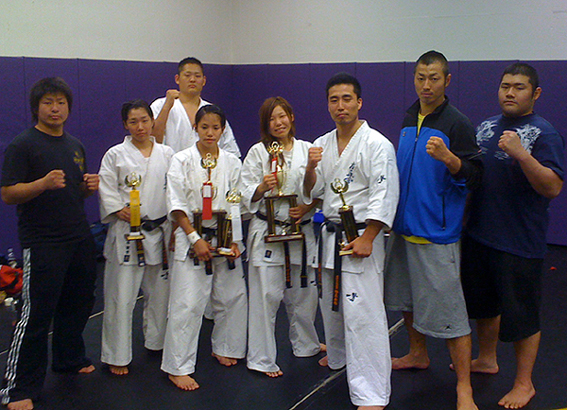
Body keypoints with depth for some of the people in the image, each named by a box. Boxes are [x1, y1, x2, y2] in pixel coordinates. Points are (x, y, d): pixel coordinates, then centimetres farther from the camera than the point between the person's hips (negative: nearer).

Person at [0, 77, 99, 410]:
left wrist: (90, 186, 2)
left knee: (78, 304, 17)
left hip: (79, 238, 7)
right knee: (36, 314, -5)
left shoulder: (75, 146, 15)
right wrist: (44, 183, -27)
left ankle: (70, 359, 39)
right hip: (42, 243, -7)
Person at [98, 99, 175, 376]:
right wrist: (120, 210, -18)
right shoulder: (115, 155, 1)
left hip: (160, 231, 3)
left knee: (160, 290, 14)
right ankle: (117, 356, 12)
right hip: (127, 232, -3)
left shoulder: (166, 154, 8)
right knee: (121, 295, -2)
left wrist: (174, 229, 4)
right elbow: (107, 192, -2)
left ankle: (156, 341, 35)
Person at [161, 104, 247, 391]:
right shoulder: (182, 160, -4)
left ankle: (224, 348, 33)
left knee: (233, 295, 10)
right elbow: (176, 204, -7)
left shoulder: (231, 162, 5)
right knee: (188, 303, -6)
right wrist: (195, 239, -14)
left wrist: (233, 240, -3)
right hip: (191, 237, -4)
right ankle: (177, 367, 4)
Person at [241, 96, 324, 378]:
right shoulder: (258, 152, 0)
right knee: (266, 295, -2)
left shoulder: (307, 149, 7)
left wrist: (306, 207, -10)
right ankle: (262, 358, 11)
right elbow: (247, 196, -2)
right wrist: (262, 187, -21)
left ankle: (306, 344, 37)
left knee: (304, 292, 13)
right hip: (267, 230, -3)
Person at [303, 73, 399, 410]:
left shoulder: (377, 144, -11)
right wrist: (310, 169, -9)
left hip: (361, 237, -7)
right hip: (330, 235, 7)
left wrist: (366, 239, -20)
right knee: (332, 305, 20)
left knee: (363, 314, -9)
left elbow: (384, 196, -15)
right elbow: (313, 192, 12)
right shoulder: (322, 145, 9)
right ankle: (339, 358, 46)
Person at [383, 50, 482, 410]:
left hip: (436, 233, -8)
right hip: (404, 227, 8)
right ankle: (418, 355, 41)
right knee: (408, 298, 20)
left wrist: (448, 157, -31)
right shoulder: (409, 119, 11)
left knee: (447, 308, -5)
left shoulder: (457, 124, -12)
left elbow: (474, 175, -14)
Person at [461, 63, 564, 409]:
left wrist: (520, 153, -32)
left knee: (521, 315, 4)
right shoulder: (486, 127, 9)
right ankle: (487, 359, 42)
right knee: (484, 303, 21)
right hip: (478, 235, 7)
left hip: (519, 242, -7)